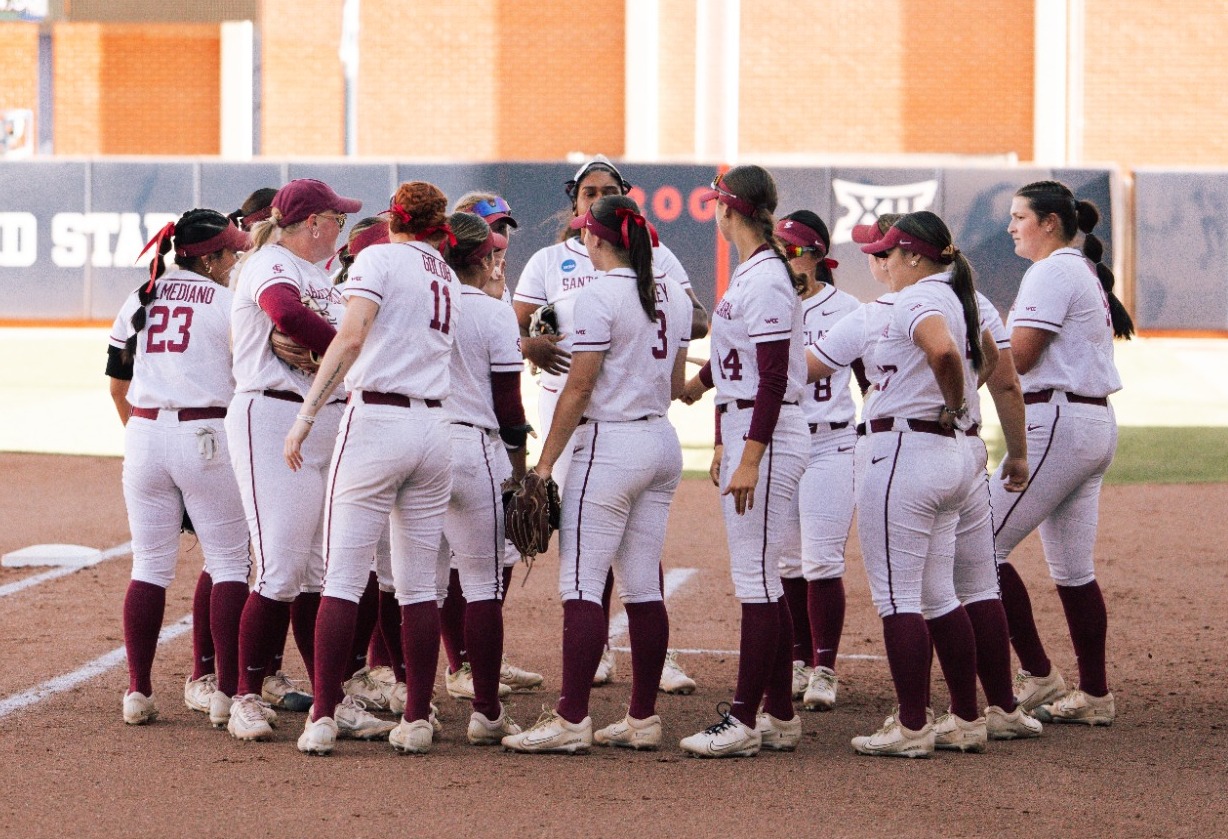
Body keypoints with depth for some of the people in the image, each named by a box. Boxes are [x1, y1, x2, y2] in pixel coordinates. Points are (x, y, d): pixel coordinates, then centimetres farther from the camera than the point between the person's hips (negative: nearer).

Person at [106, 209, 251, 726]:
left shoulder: (140, 300, 11)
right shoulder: (227, 301, -3)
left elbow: (118, 383, 15)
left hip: (144, 436, 5)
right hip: (207, 439, -4)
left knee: (149, 567, 7)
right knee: (229, 563, 4)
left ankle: (138, 691, 3)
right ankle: (227, 688, 0)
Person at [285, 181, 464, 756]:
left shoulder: (379, 259, -3)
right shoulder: (448, 281, 17)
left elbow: (351, 336, -16)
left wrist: (307, 416, -16)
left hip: (377, 421, -6)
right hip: (434, 427, 6)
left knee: (343, 578, -3)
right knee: (419, 585, 8)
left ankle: (324, 716, -7)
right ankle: (416, 721, 7)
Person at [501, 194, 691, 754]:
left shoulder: (599, 297, -13)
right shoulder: (672, 295, 9)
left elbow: (578, 389, -15)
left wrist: (545, 462, -10)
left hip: (610, 446, -8)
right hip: (663, 444, 8)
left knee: (581, 582, -7)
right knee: (643, 585, 10)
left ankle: (571, 721, -11)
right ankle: (643, 719, 11)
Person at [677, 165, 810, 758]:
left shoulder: (765, 278, -16)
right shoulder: (749, 272, 13)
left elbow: (774, 376, -21)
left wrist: (749, 459, -25)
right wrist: (701, 380, 41)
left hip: (767, 435, -10)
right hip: (744, 434, 10)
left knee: (755, 578, -8)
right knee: (762, 580, 11)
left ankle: (744, 721, -8)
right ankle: (779, 716, 15)